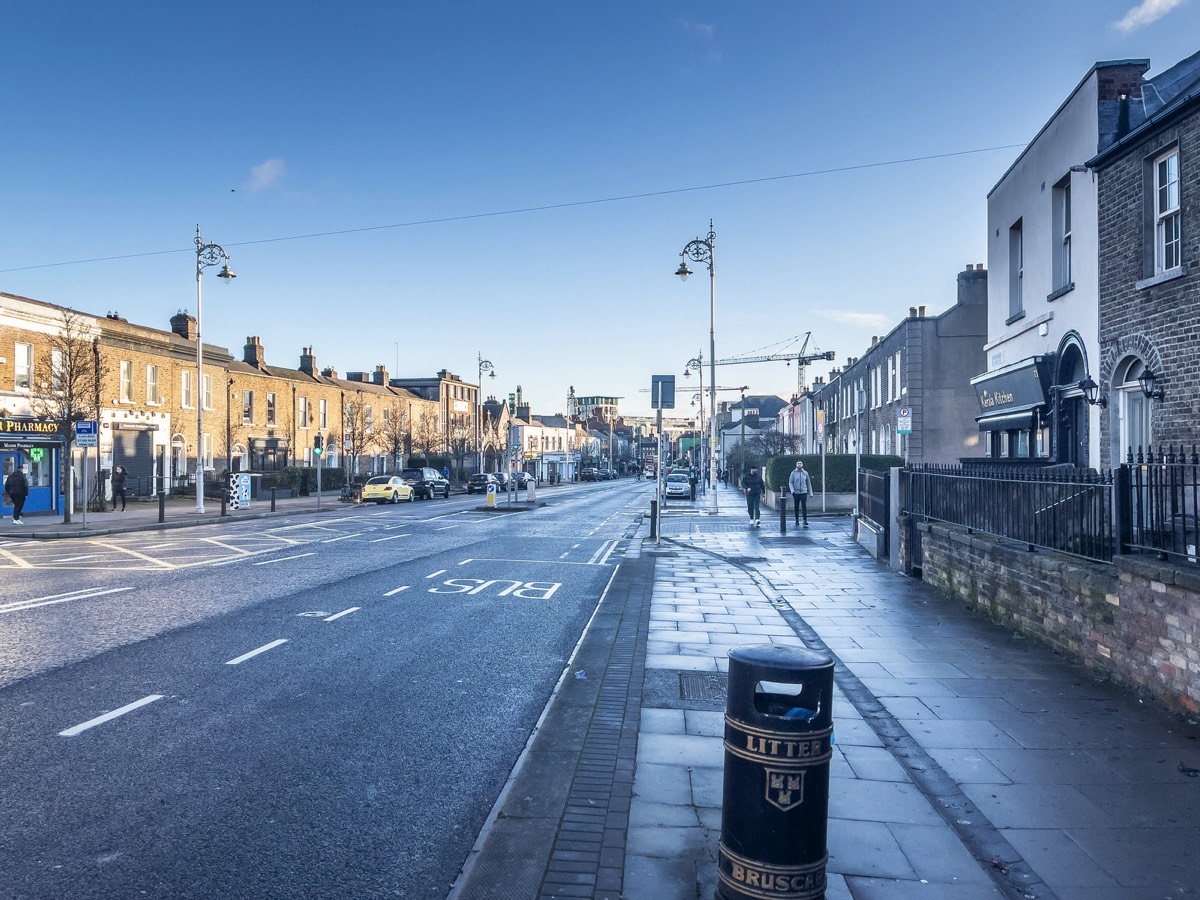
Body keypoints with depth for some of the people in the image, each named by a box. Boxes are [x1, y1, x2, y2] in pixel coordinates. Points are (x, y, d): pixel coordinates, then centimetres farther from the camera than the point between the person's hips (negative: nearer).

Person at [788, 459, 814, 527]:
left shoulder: (805, 473, 5)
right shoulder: (793, 473, 1)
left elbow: (808, 483, 12)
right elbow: (790, 483, 0)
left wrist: (811, 492, 11)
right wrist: (792, 491, -14)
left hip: (804, 492, 0)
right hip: (796, 493, 0)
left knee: (804, 507, -10)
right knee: (797, 507, 7)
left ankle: (805, 522, -10)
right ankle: (797, 522, 17)